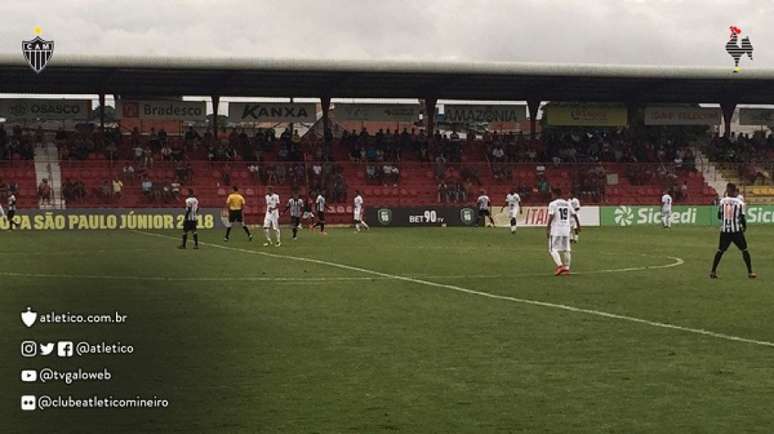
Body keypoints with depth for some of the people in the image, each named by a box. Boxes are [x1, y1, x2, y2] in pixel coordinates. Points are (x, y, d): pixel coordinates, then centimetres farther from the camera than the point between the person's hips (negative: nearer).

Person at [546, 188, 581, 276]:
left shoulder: (553, 204, -4)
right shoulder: (567, 203, 12)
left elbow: (551, 217, -14)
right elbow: (574, 215, 14)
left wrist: (547, 228, -13)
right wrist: (578, 225, 25)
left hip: (556, 230, -5)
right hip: (566, 230, 5)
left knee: (553, 249, -2)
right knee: (566, 249, 10)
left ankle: (560, 265, -19)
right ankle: (566, 268, 8)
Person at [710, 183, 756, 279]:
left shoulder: (722, 201, -2)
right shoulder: (739, 202, -9)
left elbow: (719, 216, 5)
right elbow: (742, 217, -5)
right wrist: (744, 226, 14)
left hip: (724, 230, 2)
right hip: (737, 230, -2)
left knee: (720, 250, 12)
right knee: (744, 250, 10)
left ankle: (713, 271, 7)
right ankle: (750, 272, 9)